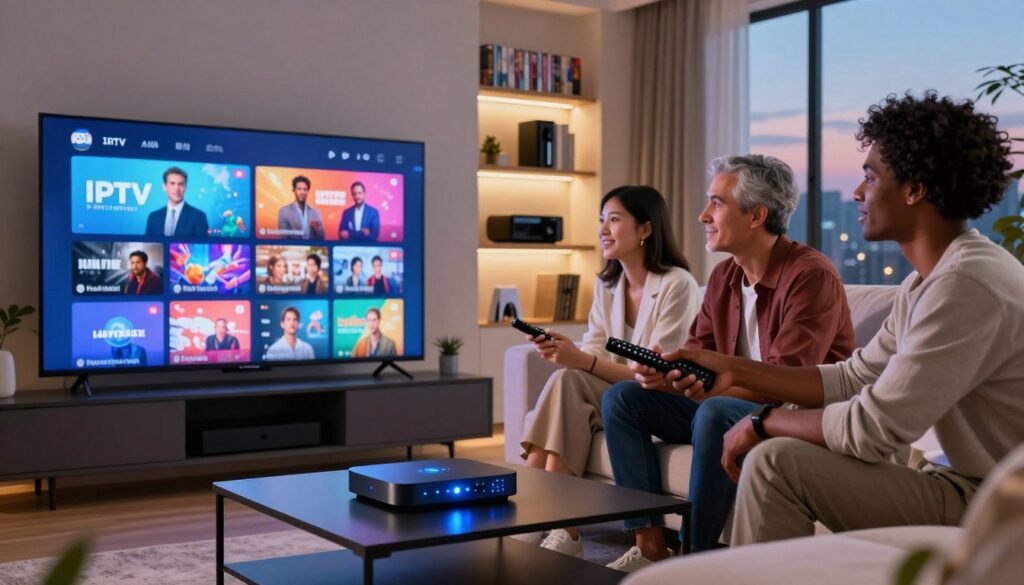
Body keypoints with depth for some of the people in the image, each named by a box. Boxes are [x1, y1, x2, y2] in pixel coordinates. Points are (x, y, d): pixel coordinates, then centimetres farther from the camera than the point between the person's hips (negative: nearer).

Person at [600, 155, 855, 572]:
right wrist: (663, 370, -18)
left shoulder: (811, 275, -18)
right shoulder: (723, 277, 7)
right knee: (621, 398, -2)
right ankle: (651, 546, -10)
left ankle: (697, 555, -21)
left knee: (715, 415, -37)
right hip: (733, 406, 8)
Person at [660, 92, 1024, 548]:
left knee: (775, 461, -16)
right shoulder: (926, 281, 8)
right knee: (772, 454, 8)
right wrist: (735, 370, 8)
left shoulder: (966, 284, -23)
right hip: (967, 483, 9)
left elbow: (874, 429, -24)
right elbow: (853, 379, 13)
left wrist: (764, 422, -8)